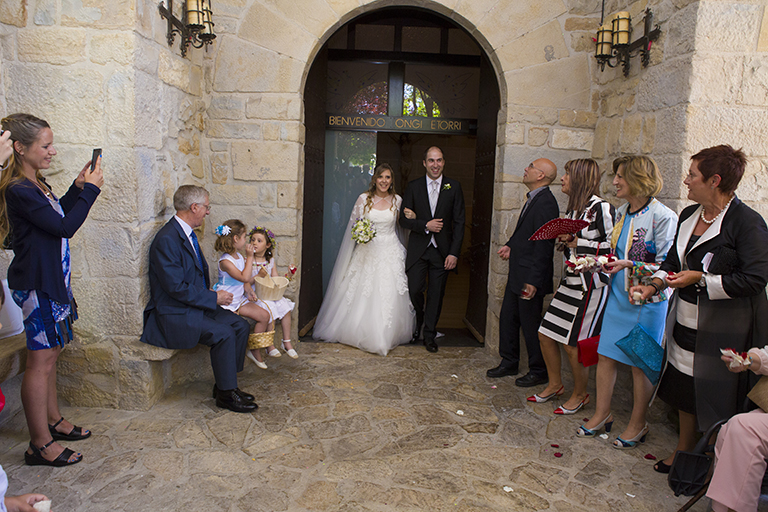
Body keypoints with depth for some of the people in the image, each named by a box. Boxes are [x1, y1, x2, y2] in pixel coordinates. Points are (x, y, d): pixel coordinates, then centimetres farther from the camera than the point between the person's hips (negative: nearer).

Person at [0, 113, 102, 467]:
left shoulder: (35, 183, 9)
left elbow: (57, 214, 22)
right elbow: (65, 227, -22)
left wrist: (78, 186, 10)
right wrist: (90, 189, -14)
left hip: (51, 280, 10)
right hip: (37, 285, -10)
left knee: (49, 354, 19)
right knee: (41, 361, -2)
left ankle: (53, 421, 33)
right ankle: (40, 445, 9)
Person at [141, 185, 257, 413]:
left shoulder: (187, 233, 11)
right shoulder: (166, 239, -21)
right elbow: (176, 288, -24)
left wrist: (211, 291, 3)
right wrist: (213, 298, -17)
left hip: (197, 305, 10)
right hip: (173, 315, -10)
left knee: (241, 325, -2)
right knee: (223, 334, -24)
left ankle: (224, 384, 9)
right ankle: (226, 394, -8)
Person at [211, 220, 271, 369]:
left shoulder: (239, 256, 9)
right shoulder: (225, 261, -20)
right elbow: (244, 277, -28)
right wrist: (250, 257, -23)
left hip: (240, 299, 9)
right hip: (226, 302, -9)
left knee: (264, 316, -2)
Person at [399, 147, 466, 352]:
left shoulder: (454, 187, 1)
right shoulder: (414, 187, 2)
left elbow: (459, 222, -1)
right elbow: (404, 219, 1)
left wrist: (454, 253, -7)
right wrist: (425, 225, -15)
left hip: (442, 250, 0)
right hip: (418, 249, 0)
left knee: (436, 294, 6)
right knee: (414, 290, 0)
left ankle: (429, 335, 22)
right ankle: (417, 323, 29)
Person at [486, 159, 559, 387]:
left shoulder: (545, 203, -20)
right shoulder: (533, 199, 10)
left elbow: (544, 245, -23)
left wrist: (534, 280, -24)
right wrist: (511, 246, 8)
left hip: (530, 277, -10)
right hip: (517, 274, 10)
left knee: (531, 325, 4)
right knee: (507, 319, 17)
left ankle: (539, 372, 22)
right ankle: (509, 363, 33)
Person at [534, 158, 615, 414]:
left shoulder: (601, 208, -13)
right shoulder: (573, 208, 14)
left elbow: (614, 246, -17)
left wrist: (577, 243, -18)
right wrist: (563, 239, 4)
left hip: (590, 284, -9)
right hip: (570, 281, 9)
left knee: (572, 344, -2)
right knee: (545, 334, 9)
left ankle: (580, 394, 21)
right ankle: (555, 384, 30)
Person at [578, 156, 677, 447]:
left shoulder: (662, 217, -16)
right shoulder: (623, 212, 8)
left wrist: (630, 265, -25)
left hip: (647, 300, -7)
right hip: (618, 294, 7)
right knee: (605, 355, 10)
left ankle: (637, 424, 23)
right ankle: (602, 414, 26)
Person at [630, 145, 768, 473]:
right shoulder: (689, 215, 8)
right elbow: (674, 260, 17)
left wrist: (701, 279, -20)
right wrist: (653, 286, 1)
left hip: (723, 330, -7)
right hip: (686, 320, 8)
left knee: (716, 397, 4)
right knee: (684, 388, 18)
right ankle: (684, 451, 37)